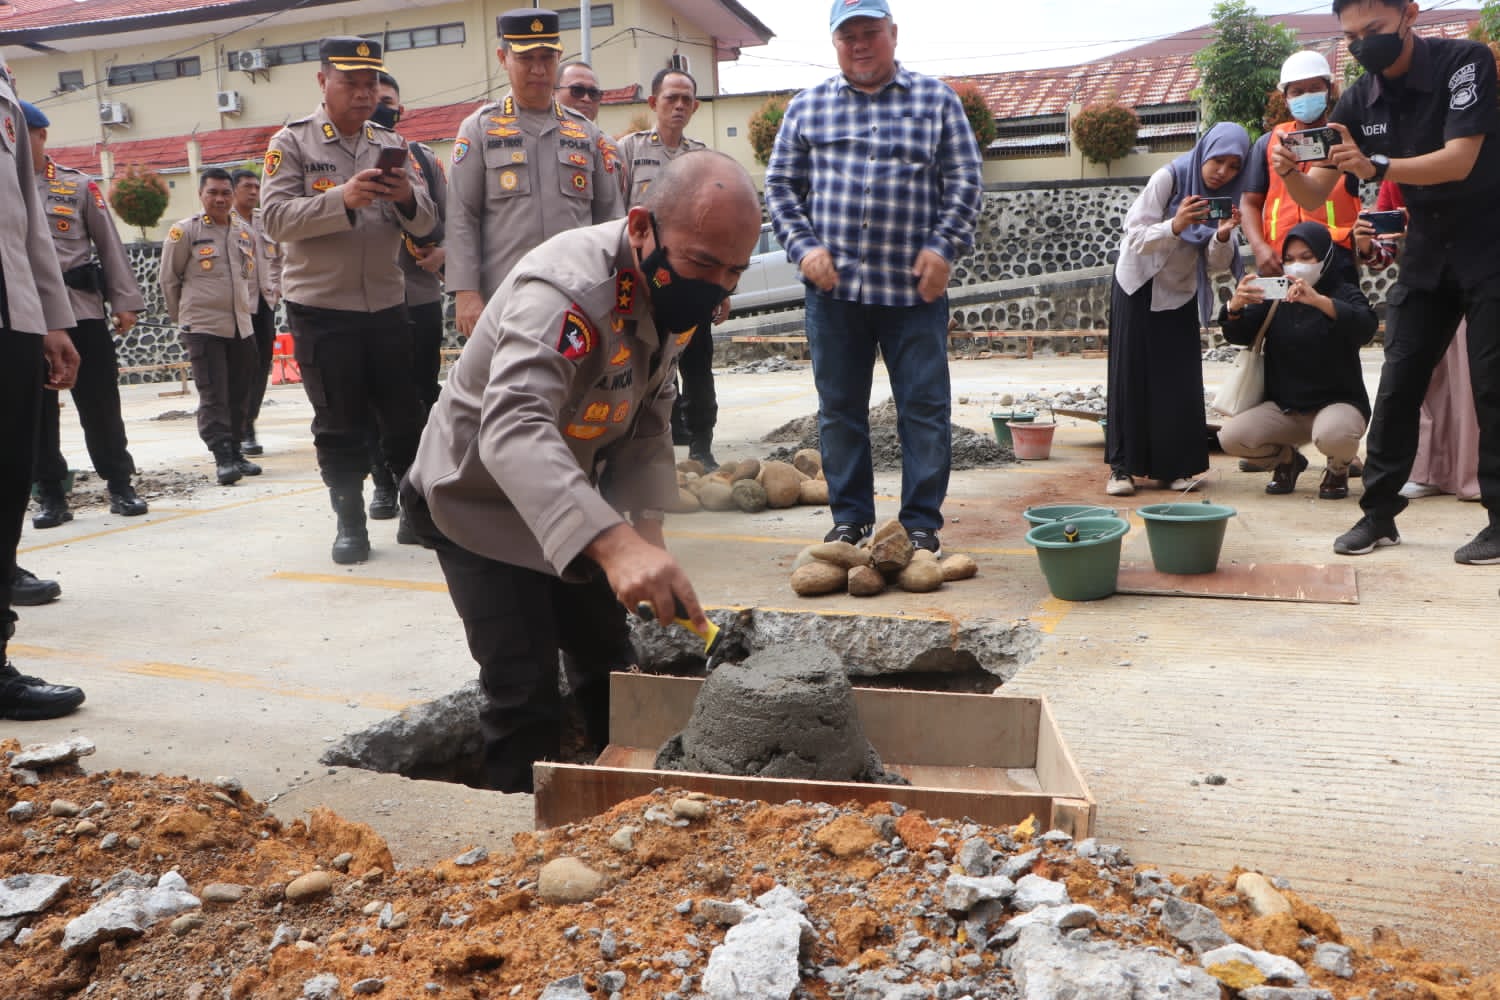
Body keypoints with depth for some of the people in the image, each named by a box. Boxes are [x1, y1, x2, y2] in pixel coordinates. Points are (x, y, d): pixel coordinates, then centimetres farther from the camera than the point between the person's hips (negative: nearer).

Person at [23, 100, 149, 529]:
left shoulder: (78, 185, 6)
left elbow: (109, 243, 5)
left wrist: (124, 301, -1)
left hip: (82, 308, -1)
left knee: (100, 402, 2)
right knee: (36, 408, 4)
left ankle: (120, 485, 12)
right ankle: (50, 495, 12)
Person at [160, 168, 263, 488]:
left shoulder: (245, 232, 10)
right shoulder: (185, 231, -4)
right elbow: (168, 278, 3)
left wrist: (247, 308, 14)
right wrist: (182, 316, 8)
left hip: (241, 326, 5)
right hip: (203, 327, -5)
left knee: (239, 394, 8)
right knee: (213, 395, -9)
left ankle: (236, 452, 18)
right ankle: (222, 457, -9)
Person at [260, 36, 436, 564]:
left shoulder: (391, 145, 9)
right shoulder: (291, 142, -2)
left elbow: (425, 223, 3)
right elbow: (276, 218, -13)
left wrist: (408, 197, -19)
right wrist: (341, 198, -27)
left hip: (387, 305, 3)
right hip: (321, 310, -3)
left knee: (405, 417, 8)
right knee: (339, 423, 5)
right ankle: (350, 523, 15)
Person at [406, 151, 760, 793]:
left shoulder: (674, 289, -8)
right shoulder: (565, 289, -36)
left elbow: (648, 418, 1)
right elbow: (514, 430, -52)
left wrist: (647, 525, -16)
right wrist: (614, 544, -66)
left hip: (567, 501, 8)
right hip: (478, 503, -7)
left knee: (614, 670, 12)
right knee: (524, 693, -13)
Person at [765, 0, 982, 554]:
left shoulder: (936, 99, 8)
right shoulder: (807, 106, 11)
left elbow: (964, 181, 5)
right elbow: (781, 185, 11)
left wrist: (942, 247, -8)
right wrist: (804, 247, -3)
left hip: (915, 286, -1)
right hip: (833, 285, 1)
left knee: (925, 407, 0)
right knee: (839, 408, 7)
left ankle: (922, 522, 10)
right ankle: (850, 517, 19)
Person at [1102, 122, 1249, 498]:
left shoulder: (1224, 198, -2)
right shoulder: (1168, 178, -15)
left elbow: (1216, 264, -6)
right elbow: (1135, 238, -21)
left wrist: (1223, 237, -26)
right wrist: (1174, 226, -38)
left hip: (1180, 294, 4)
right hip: (1138, 289, -4)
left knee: (1180, 380, -3)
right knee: (1131, 376, -5)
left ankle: (1173, 466, 3)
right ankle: (1121, 466, -3)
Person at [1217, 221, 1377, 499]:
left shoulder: (1345, 293, -3)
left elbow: (1366, 327, -24)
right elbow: (1239, 336, -2)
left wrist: (1319, 300, -41)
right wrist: (1235, 306, -26)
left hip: (1338, 402, -3)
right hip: (1284, 406, 4)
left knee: (1332, 435, -38)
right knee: (1230, 438, -20)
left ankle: (1338, 469, 2)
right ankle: (1287, 459, 12)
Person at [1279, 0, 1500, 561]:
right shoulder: (1357, 102, -3)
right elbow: (1314, 197, -6)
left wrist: (1375, 166, -41)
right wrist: (1289, 172, -28)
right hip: (1426, 251, 5)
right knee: (1398, 383, 1)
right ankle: (1379, 513, 8)